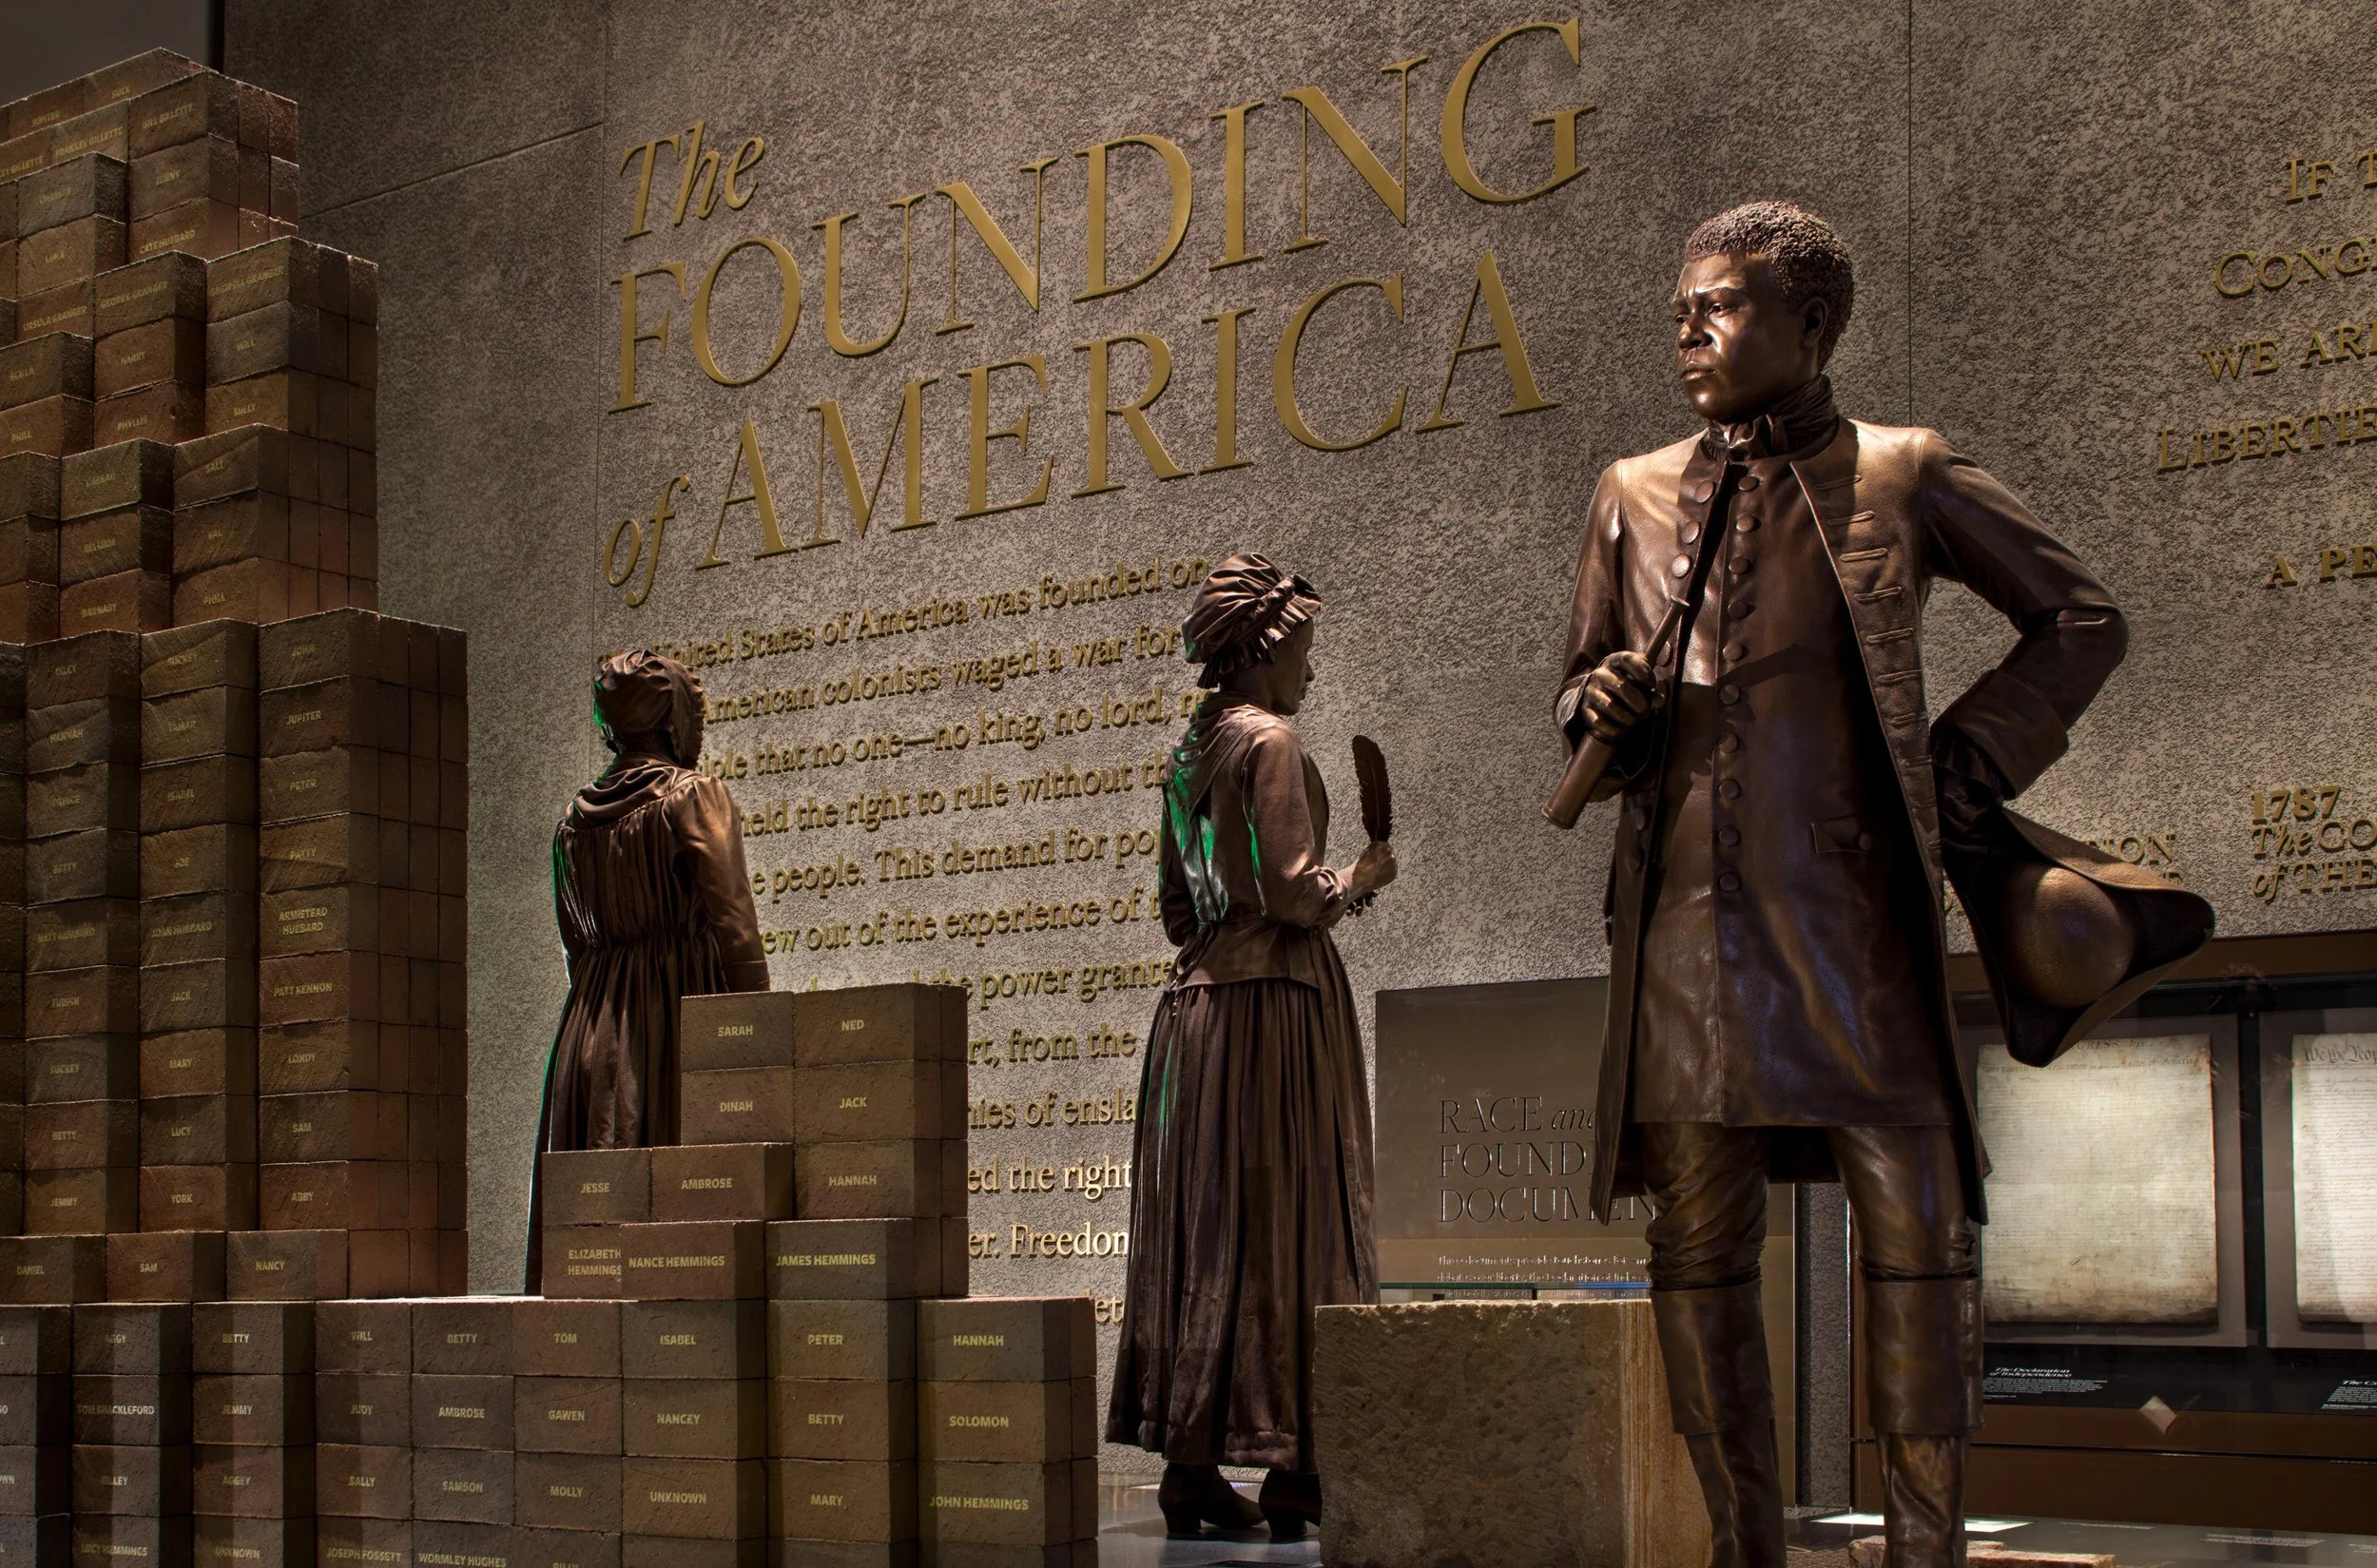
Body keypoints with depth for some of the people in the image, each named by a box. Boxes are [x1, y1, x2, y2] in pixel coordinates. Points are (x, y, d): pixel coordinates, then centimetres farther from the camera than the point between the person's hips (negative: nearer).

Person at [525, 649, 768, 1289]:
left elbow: (576, 941, 16)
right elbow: (733, 928, -11)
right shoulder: (695, 796, -5)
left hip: (591, 1027, 6)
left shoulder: (576, 816, 13)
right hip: (680, 1012, -6)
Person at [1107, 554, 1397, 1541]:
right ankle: (1288, 1469, -4)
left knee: (1203, 1226, 7)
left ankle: (1190, 1459, 8)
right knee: (1280, 1222, -6)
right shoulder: (1268, 741, -10)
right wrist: (1359, 878, -1)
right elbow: (1292, 893, -17)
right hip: (1274, 998, -8)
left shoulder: (1189, 753, 16)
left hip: (1197, 1003, 8)